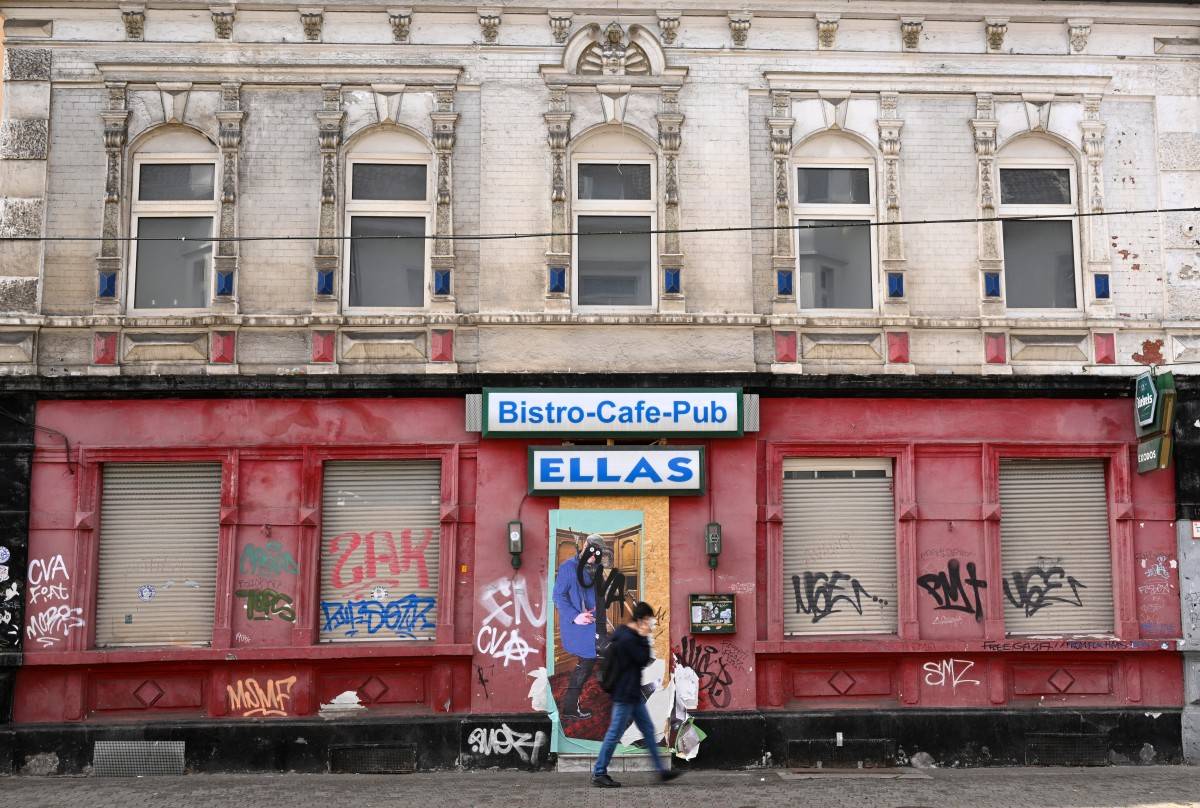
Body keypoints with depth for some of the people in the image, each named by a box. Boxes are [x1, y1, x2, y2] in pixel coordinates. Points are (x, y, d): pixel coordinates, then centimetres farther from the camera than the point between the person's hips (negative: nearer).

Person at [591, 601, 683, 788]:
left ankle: (661, 770, 19)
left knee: (648, 730, 13)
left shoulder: (627, 635, 11)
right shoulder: (628, 639, -21)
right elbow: (644, 660, -17)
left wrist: (643, 638, 6)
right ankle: (599, 773, 5)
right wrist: (644, 638, -12)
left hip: (633, 694, 11)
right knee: (615, 733, -3)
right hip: (624, 695, -11)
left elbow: (641, 660, 17)